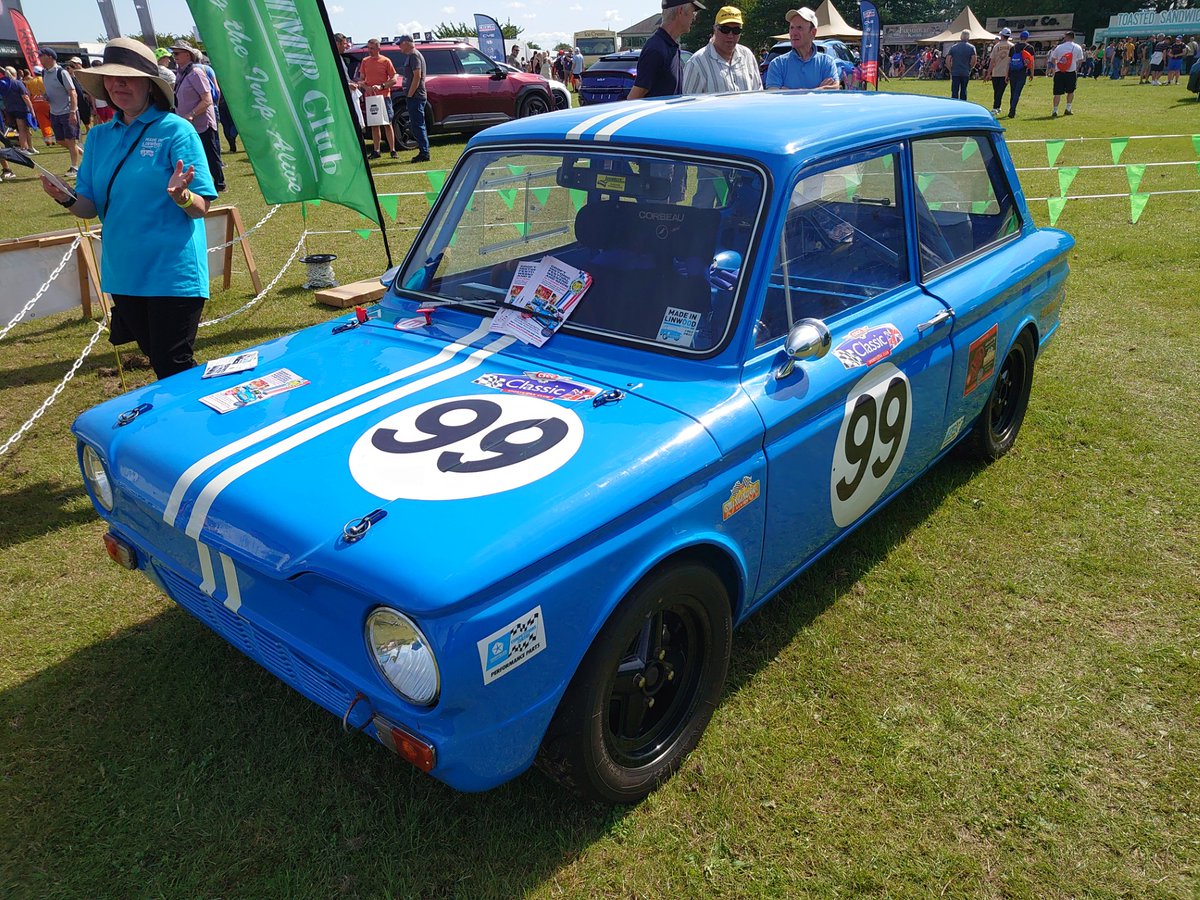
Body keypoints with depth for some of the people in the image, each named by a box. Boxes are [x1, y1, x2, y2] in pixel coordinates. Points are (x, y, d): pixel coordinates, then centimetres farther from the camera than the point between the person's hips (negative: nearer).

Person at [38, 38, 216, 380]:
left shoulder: (176, 130, -7)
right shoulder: (99, 136, 10)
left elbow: (201, 208, -11)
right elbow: (90, 208, 9)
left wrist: (180, 195, -32)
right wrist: (65, 197, -12)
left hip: (173, 272, -6)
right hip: (123, 273, 6)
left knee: (174, 367, -4)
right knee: (157, 361, 16)